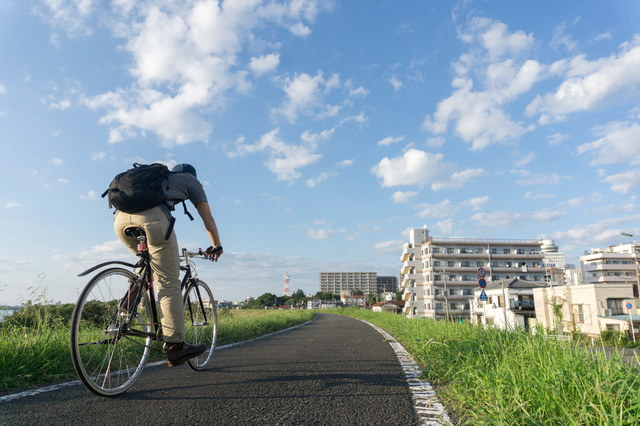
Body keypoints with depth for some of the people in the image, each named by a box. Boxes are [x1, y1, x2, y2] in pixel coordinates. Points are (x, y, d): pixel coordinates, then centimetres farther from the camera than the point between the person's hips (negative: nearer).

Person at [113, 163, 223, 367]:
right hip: (151, 217, -6)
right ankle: (175, 346, -3)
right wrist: (216, 245, 39)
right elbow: (207, 217, 26)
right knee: (169, 282, -3)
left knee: (148, 262, 32)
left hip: (121, 217, 7)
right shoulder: (191, 180, 27)